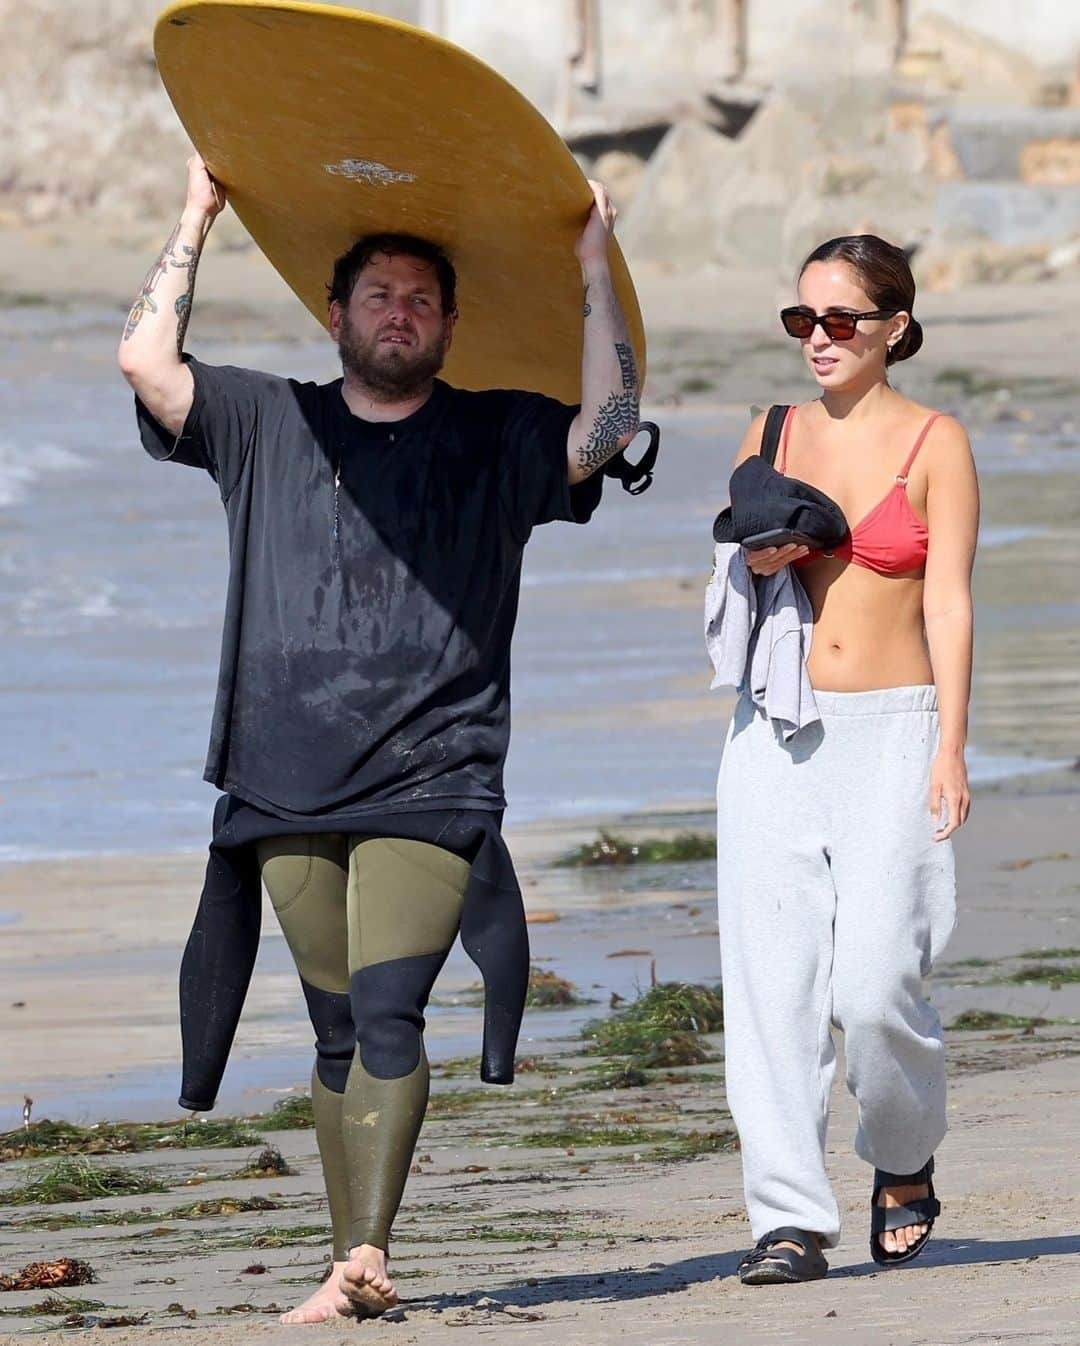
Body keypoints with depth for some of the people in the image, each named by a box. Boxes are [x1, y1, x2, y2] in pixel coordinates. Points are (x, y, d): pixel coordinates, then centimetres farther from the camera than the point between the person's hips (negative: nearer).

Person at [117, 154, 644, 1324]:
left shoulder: (496, 440, 10)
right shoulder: (266, 424, 14)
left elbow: (607, 425, -6)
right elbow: (146, 361, 4)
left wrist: (594, 271, -3)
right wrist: (197, 221, 9)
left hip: (431, 786, -3)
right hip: (289, 788, 3)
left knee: (388, 1010, -18)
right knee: (337, 1029, 5)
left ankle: (366, 1253, -29)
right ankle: (351, 1269, 9)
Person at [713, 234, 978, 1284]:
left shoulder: (935, 443, 0)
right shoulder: (772, 435, 12)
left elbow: (948, 603, -4)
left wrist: (951, 747, -12)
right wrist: (757, 559, -4)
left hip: (891, 727, -4)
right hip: (774, 732, 4)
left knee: (872, 985, -12)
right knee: (771, 978, -6)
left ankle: (903, 1159, 16)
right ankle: (789, 1216, -4)